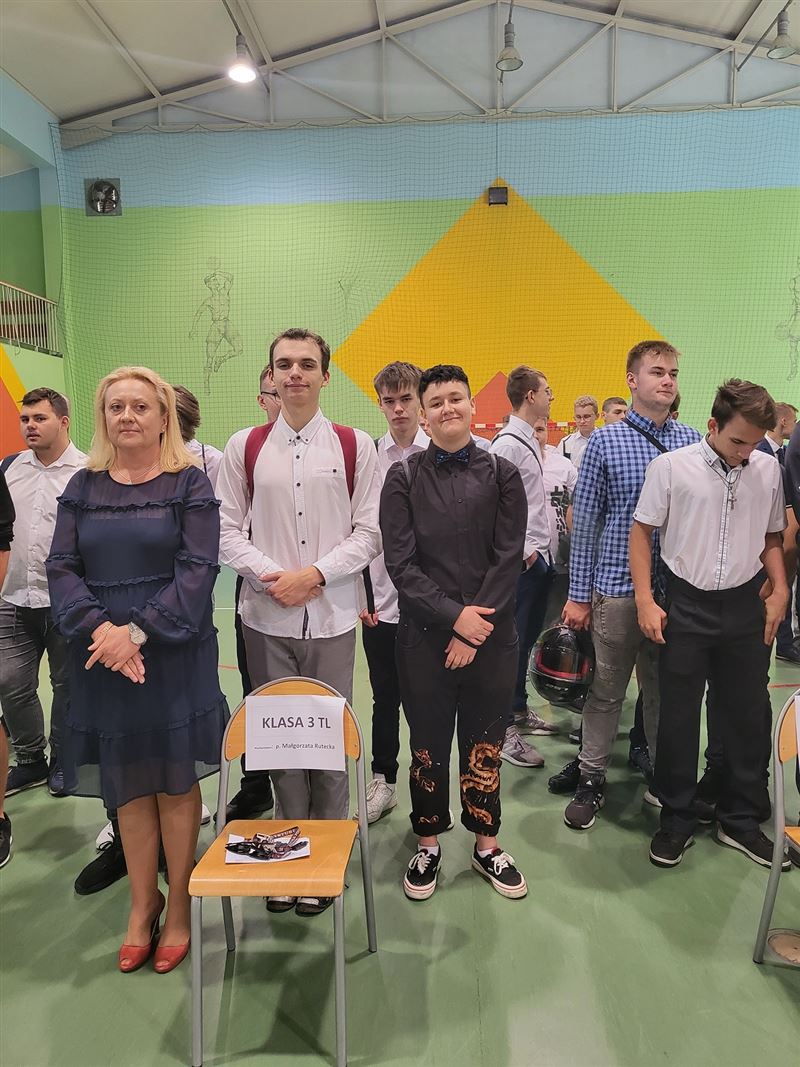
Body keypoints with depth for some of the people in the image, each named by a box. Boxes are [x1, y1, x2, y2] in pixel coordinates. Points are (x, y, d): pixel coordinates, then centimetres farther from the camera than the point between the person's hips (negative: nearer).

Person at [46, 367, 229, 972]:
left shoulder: (190, 484, -2)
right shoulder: (83, 487, 8)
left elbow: (197, 570, -10)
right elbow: (61, 568, 2)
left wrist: (138, 631, -18)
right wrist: (99, 630, -14)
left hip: (175, 655, -3)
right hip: (104, 658, 3)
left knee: (176, 778, 6)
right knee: (126, 782, 12)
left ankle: (179, 906, 24)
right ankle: (142, 903, 29)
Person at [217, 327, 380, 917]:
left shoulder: (356, 446, 3)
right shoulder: (245, 447, 6)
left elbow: (369, 533, 0)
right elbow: (229, 532, 4)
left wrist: (315, 573, -12)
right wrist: (272, 575, -12)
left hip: (332, 616, -1)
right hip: (267, 617, 1)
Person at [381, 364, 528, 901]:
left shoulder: (502, 473, 2)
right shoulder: (403, 477, 0)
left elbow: (508, 558, -3)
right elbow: (400, 562, -6)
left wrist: (476, 626, -10)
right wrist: (454, 614, -14)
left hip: (492, 634, 1)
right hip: (425, 634, 0)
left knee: (485, 744, 12)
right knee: (428, 745, 11)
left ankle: (487, 845, 32)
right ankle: (429, 844, 31)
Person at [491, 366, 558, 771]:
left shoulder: (529, 441, 15)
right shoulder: (507, 444, -15)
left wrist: (540, 547, 15)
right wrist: (524, 551, -16)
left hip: (538, 555, 10)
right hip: (522, 559, -9)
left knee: (527, 638, 17)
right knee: (514, 642, -3)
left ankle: (520, 710, 31)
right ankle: (505, 731, 6)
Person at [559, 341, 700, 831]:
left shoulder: (693, 441, 4)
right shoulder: (605, 441, -4)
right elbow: (585, 522, -3)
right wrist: (578, 594, -4)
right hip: (618, 587, -2)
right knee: (607, 690, 8)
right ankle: (593, 779, 24)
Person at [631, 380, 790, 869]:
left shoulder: (768, 470, 2)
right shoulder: (671, 466, -8)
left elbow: (773, 537, 14)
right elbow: (642, 532, -3)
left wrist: (780, 589, 1)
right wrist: (645, 601, -7)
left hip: (746, 607, 3)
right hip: (686, 606, -3)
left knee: (747, 716, 12)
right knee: (678, 717, 7)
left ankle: (740, 820, 30)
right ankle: (677, 820, 24)